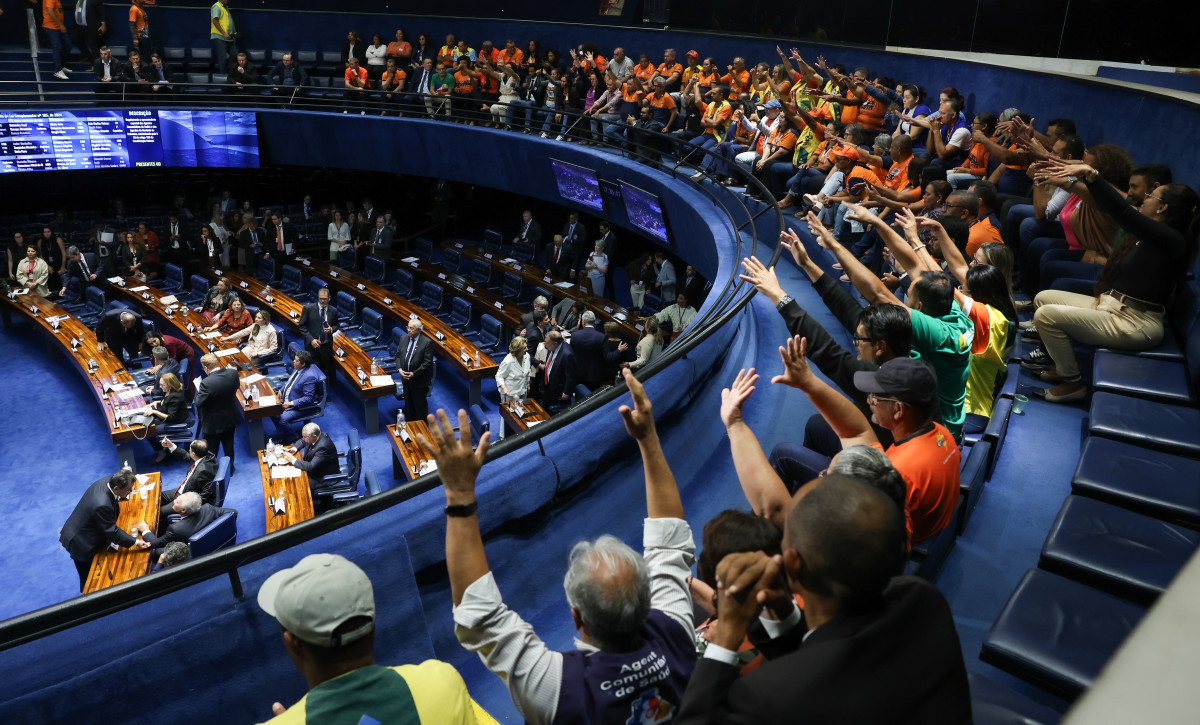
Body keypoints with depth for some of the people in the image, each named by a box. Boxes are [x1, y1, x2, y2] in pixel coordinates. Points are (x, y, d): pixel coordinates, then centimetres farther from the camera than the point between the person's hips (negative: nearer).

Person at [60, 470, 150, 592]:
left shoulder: (107, 480, -17)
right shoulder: (102, 505, -41)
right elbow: (112, 532, -28)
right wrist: (135, 542, -25)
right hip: (81, 543, -9)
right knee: (88, 577, 13)